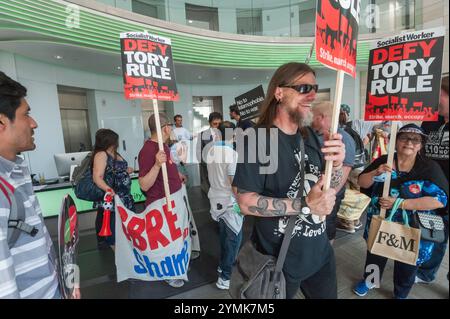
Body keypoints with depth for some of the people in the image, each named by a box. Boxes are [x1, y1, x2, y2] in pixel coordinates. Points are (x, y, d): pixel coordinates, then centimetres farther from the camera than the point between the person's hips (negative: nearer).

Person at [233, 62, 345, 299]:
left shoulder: (309, 137, 2)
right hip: (279, 260, -6)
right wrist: (305, 205, -27)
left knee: (328, 295, 25)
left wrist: (337, 164, -16)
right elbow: (246, 203, -24)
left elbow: (330, 188, 4)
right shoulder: (258, 138, -22)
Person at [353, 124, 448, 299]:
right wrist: (376, 173, -26)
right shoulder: (383, 161, -7)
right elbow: (362, 183, -6)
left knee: (407, 266, 21)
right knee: (375, 255, 24)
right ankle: (370, 279, 52)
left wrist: (399, 203, -28)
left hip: (413, 230, -1)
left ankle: (401, 294, 49)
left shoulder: (430, 168, -13)